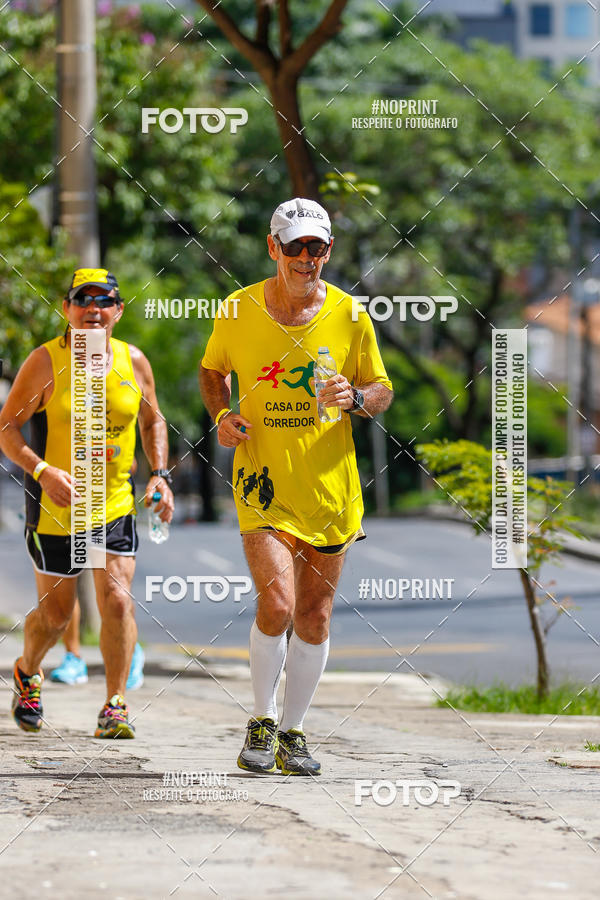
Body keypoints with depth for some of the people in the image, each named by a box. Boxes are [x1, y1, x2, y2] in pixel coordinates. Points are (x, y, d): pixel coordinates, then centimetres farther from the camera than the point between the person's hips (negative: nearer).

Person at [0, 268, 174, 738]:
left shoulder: (134, 363, -1)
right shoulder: (45, 362, -12)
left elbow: (152, 420, 16)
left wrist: (159, 475, 2)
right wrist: (42, 470, -25)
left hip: (116, 507, 2)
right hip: (54, 508, -2)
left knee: (118, 601, -12)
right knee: (55, 613, 9)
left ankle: (115, 706, -2)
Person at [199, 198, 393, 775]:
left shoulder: (350, 315, -2)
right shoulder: (237, 312, -3)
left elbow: (382, 390, 7)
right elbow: (212, 370, 16)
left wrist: (355, 397, -15)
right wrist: (222, 414, -4)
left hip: (330, 485, 2)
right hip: (264, 483, -2)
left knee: (314, 616, 7)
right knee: (276, 603, -17)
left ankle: (292, 731, 23)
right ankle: (261, 722, 4)